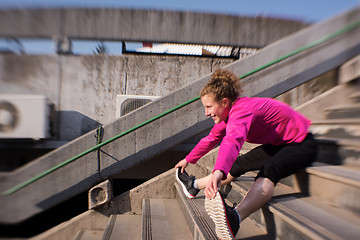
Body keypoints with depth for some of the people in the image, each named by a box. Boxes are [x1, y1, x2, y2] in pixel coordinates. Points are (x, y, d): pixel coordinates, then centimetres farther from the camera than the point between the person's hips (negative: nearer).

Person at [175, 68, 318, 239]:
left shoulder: (242, 111, -31)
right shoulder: (229, 111, -1)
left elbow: (232, 141, -51)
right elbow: (211, 138, 10)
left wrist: (218, 172, -67)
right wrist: (188, 160, 17)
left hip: (301, 143, -9)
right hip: (277, 144, 9)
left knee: (269, 171, -37)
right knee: (239, 164, 8)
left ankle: (234, 218, -59)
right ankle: (194, 185, 20)